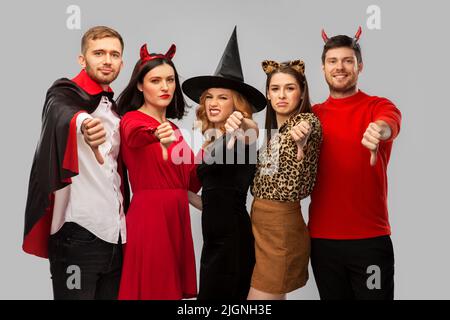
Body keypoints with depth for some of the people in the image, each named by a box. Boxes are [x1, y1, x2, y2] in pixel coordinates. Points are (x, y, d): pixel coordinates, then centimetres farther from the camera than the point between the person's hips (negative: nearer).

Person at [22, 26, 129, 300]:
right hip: (77, 234, -7)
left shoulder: (115, 109, 15)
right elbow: (61, 114, -33)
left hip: (114, 234, 7)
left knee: (112, 295, 11)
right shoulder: (65, 96, -8)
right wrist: (82, 124, -52)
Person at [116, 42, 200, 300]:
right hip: (149, 217, -7)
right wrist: (157, 136, -55)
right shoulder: (132, 119, -7)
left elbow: (191, 182, 15)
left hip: (177, 218, 7)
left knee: (174, 287, 13)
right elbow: (135, 135, -33)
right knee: (151, 288, -2)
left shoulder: (173, 127, 14)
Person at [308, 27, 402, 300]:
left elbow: (390, 124, -25)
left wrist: (378, 130, -49)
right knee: (333, 297, 15)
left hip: (370, 238, -2)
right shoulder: (313, 114, 7)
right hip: (322, 239, 3)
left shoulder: (378, 106, -2)